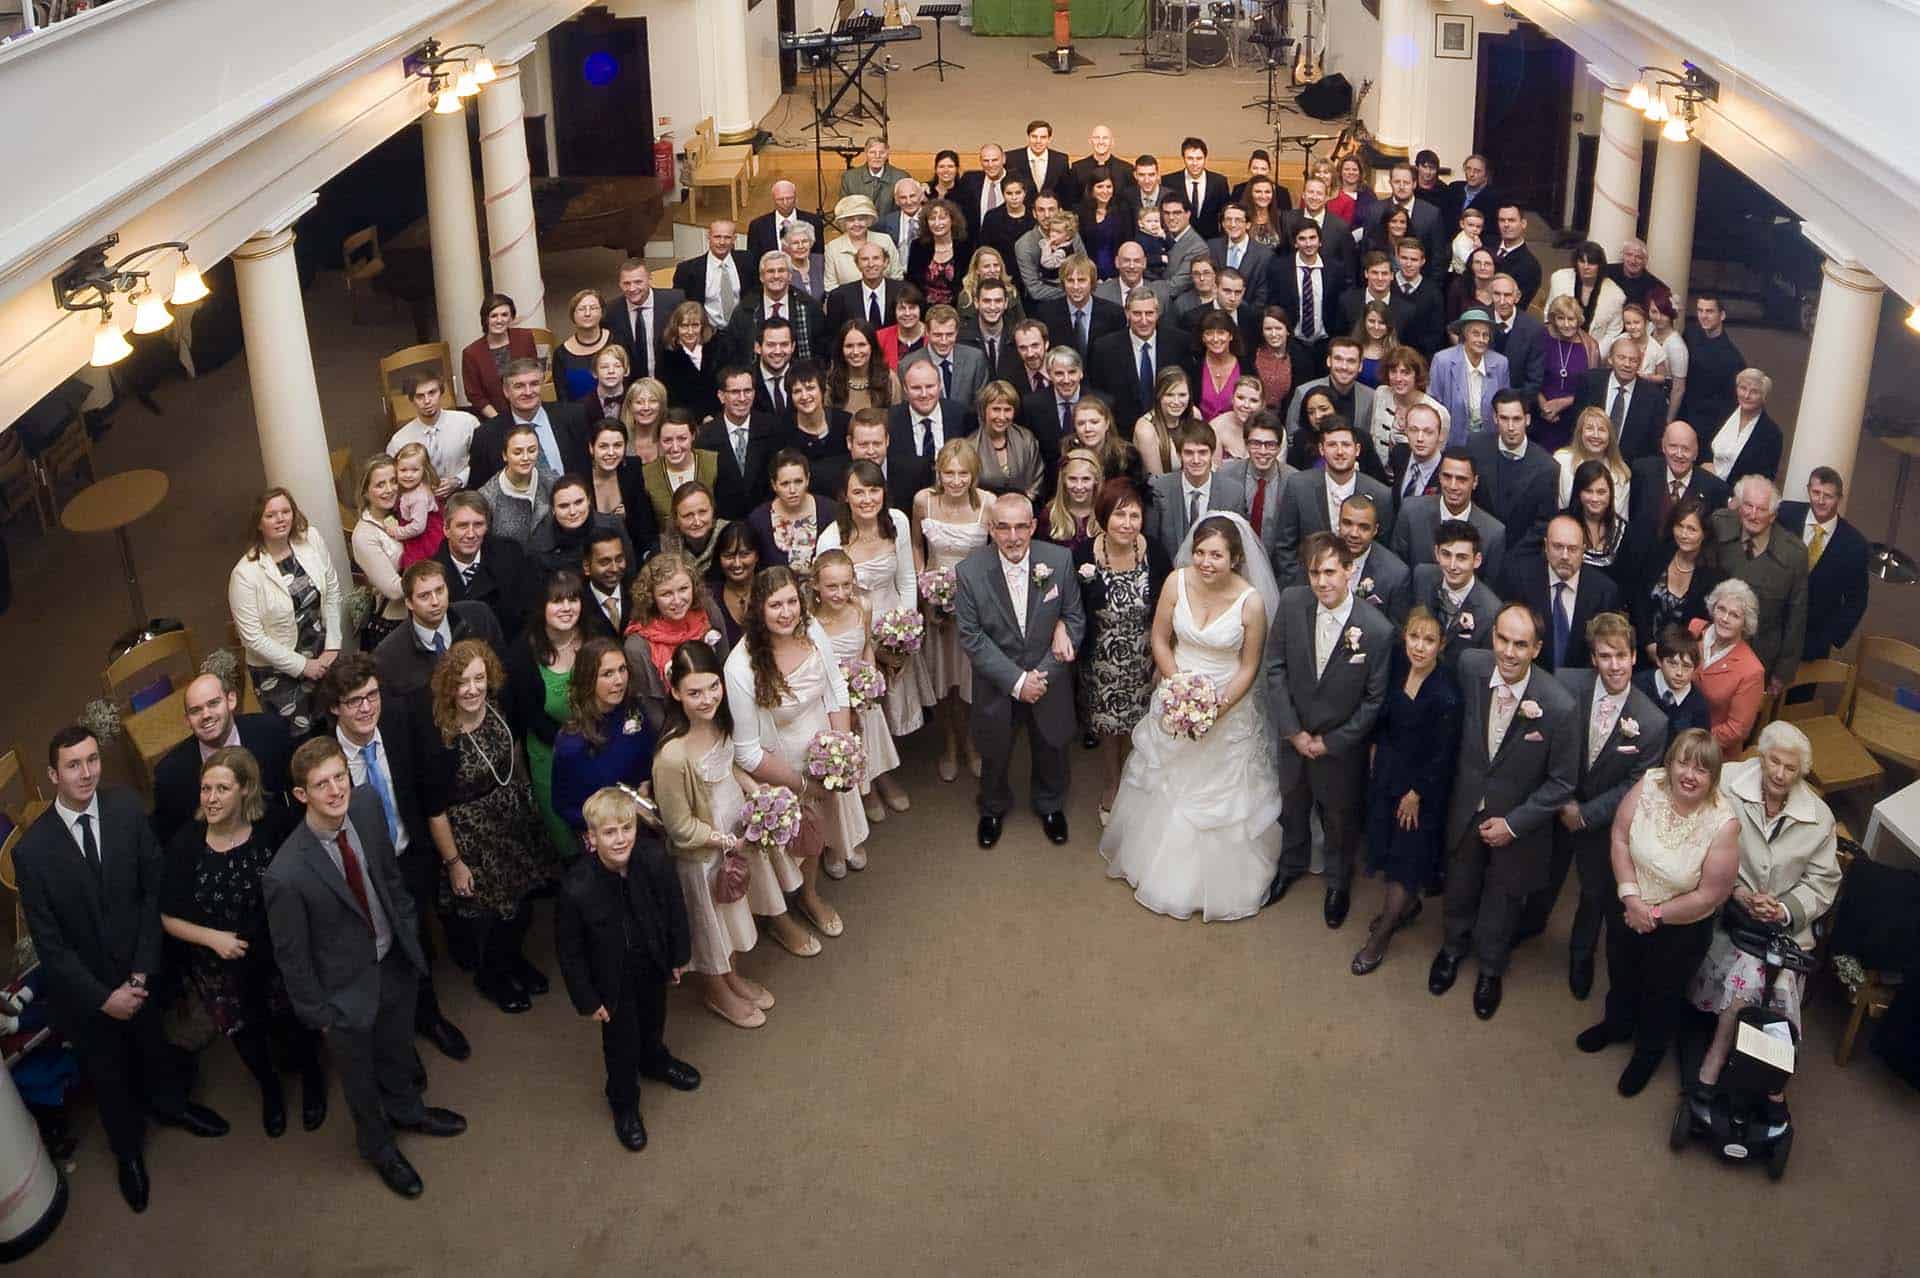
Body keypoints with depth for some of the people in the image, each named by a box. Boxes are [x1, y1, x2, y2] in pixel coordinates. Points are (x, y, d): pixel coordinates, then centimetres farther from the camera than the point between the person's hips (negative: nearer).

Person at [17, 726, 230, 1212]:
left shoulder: (127, 809, -18)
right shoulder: (31, 850, -23)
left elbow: (154, 889, -10)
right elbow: (49, 942, -15)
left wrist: (141, 972, -13)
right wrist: (103, 997, -15)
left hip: (138, 973, 2)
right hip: (82, 986, -2)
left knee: (155, 1045, 27)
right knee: (108, 1074, 21)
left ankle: (170, 1103, 59)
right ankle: (129, 1151, 49)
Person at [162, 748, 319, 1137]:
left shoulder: (275, 825, -23)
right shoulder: (185, 844, -20)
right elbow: (169, 918, -9)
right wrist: (213, 938, -23)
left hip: (280, 957, -1)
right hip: (223, 970, 1)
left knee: (295, 1024, 22)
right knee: (246, 1035, 24)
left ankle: (311, 1079, 55)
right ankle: (269, 1087, 56)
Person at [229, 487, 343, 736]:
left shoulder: (311, 540, -8)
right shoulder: (245, 573, -19)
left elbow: (332, 592, 1)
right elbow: (253, 637, -16)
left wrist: (332, 647, -4)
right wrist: (301, 666, -13)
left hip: (321, 657, 4)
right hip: (278, 670, -4)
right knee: (301, 736, 5)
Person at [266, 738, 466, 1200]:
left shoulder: (367, 804, -20)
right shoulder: (286, 875, -35)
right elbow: (291, 954, -19)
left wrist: (408, 927, 8)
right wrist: (316, 1012, -9)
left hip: (395, 959, 5)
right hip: (347, 985, -5)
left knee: (397, 1047, 32)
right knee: (360, 1074, 23)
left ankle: (405, 1109, 63)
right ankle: (379, 1146, 52)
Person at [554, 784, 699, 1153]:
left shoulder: (654, 859, -27)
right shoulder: (577, 888, -35)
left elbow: (675, 908, -7)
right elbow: (569, 951, -19)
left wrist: (680, 955, 4)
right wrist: (587, 999, -11)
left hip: (653, 962, 4)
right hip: (612, 977, -3)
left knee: (654, 1017, 31)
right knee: (621, 1040, 16)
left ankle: (655, 1060, 64)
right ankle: (624, 1103, 46)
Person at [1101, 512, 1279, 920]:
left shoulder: (1252, 601, -21)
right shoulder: (1177, 582, -16)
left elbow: (1249, 667, -10)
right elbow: (1160, 640, -4)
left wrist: (1220, 706, -20)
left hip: (1230, 706, -3)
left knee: (1225, 798, 8)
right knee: (1167, 790, 19)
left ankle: (1222, 879, 32)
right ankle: (1164, 867, 43)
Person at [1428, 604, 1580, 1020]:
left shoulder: (1559, 706, -31)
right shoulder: (1470, 666, -24)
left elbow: (1562, 782, -16)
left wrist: (1513, 824, -17)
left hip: (1518, 819, -2)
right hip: (1467, 808, 2)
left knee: (1502, 898, 23)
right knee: (1460, 886, 27)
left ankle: (1491, 967, 52)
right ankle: (1454, 947, 57)